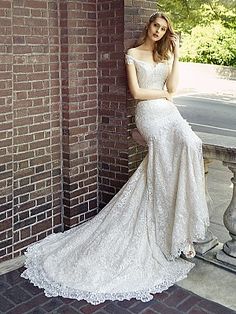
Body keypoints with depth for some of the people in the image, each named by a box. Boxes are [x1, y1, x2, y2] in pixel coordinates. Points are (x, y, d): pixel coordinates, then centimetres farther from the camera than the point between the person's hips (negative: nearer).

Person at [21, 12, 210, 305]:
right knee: (187, 144, -24)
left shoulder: (164, 56, 21)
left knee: (188, 144, -21)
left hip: (169, 113, 6)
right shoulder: (133, 54, 6)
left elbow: (172, 87, 7)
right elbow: (136, 92, -4)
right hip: (149, 114, -5)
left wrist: (176, 56, 6)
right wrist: (163, 94, 3)